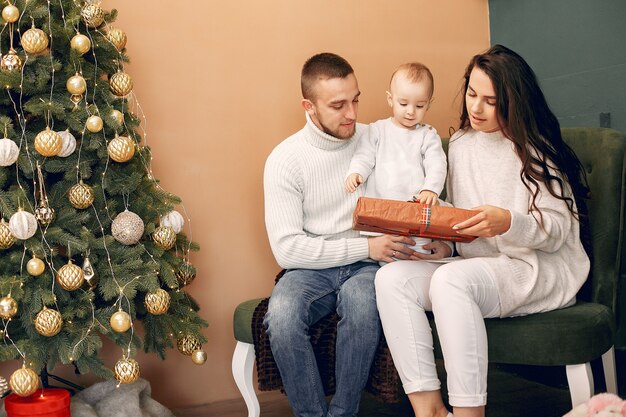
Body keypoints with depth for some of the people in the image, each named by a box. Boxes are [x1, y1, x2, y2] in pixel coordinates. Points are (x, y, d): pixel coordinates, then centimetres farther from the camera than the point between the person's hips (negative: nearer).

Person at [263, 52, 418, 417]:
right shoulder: (285, 159, -5)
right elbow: (287, 248, -12)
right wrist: (366, 247, -17)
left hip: (367, 264, 1)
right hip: (311, 269, -1)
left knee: (362, 299, -34)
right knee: (281, 313, -33)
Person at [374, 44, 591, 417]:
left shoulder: (536, 149, -3)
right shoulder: (460, 144, 14)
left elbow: (558, 230, -8)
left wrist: (506, 222, -27)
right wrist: (440, 243, -3)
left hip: (540, 270, -6)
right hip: (476, 268, 6)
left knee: (450, 280, -36)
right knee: (391, 278, -21)